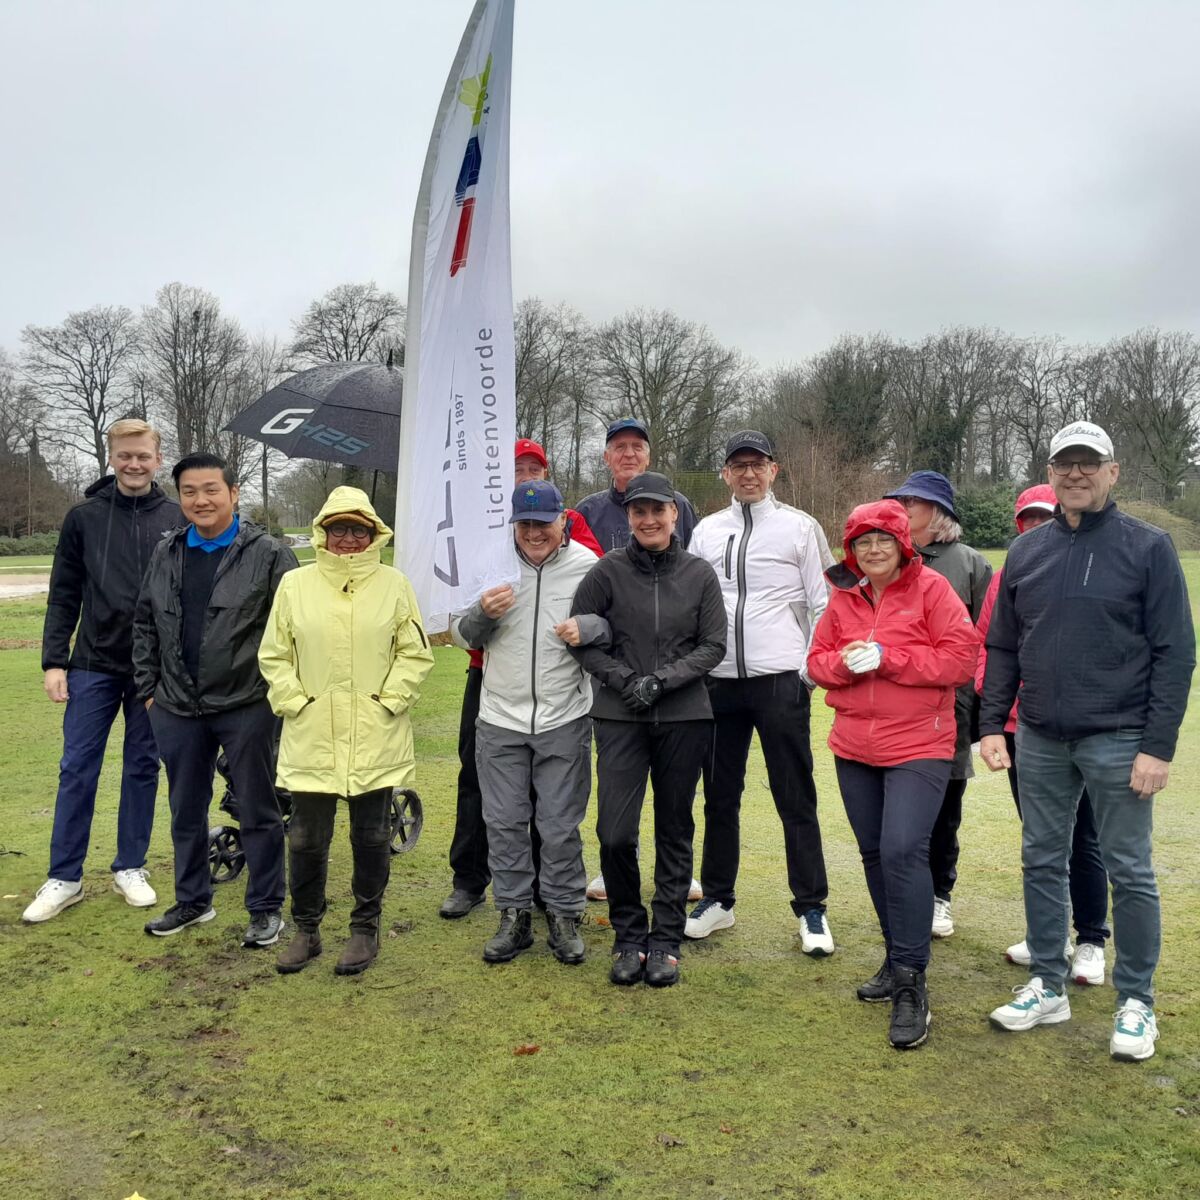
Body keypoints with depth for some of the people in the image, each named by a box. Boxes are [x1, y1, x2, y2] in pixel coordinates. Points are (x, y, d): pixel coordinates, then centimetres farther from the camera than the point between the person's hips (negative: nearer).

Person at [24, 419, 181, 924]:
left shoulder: (176, 521, 1)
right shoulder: (83, 517, 2)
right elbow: (64, 596, 4)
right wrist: (53, 661, -2)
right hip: (94, 665, 0)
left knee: (143, 768, 8)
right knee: (77, 769, 2)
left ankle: (130, 867, 22)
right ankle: (64, 877, 14)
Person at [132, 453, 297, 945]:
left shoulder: (269, 554, -7)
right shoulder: (166, 553, 8)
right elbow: (145, 624, 14)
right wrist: (148, 688, 10)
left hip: (247, 706, -5)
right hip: (177, 709, 5)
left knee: (258, 810, 5)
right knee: (185, 809, 17)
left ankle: (266, 908, 19)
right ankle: (192, 900, 34)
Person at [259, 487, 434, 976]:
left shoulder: (393, 585, 1)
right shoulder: (295, 584, 3)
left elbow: (415, 653, 3)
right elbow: (274, 655, 6)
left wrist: (387, 701, -6)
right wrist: (294, 703, -3)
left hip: (376, 740, 0)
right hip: (310, 739, 1)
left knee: (372, 837, 10)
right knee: (306, 839, 8)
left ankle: (366, 927, 26)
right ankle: (305, 930, 26)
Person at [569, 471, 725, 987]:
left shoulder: (699, 573, 2)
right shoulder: (607, 571, -2)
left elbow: (714, 645, 2)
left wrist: (663, 679, -10)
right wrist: (623, 679, -9)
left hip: (685, 717, 1)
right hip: (620, 718, -1)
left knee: (674, 831, 9)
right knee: (615, 833, -6)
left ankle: (666, 940, 23)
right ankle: (629, 936, 16)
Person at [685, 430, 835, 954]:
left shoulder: (800, 527, 3)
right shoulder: (705, 532, 11)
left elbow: (820, 605, 2)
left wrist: (812, 667, -7)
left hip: (781, 680, -3)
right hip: (719, 681, 3)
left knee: (795, 797, 1)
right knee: (719, 794, 11)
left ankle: (812, 910, 11)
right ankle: (717, 899, 24)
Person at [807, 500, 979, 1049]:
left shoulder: (931, 588, -6)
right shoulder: (843, 597, 9)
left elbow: (963, 656, -13)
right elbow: (818, 660, 11)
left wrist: (886, 657, -18)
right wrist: (844, 661, -12)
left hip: (917, 746, -6)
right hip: (854, 747, 6)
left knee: (903, 851, -16)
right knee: (874, 854, 13)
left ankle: (910, 985, -6)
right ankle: (898, 959, 30)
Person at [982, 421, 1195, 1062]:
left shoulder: (1148, 547, -4)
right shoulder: (1026, 551, 8)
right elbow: (1002, 648, 11)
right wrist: (991, 724, 4)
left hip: (1118, 741, -4)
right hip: (1040, 741, 4)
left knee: (1129, 872, 5)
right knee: (1042, 862, 11)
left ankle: (1137, 1002, 20)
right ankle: (1047, 986, 26)